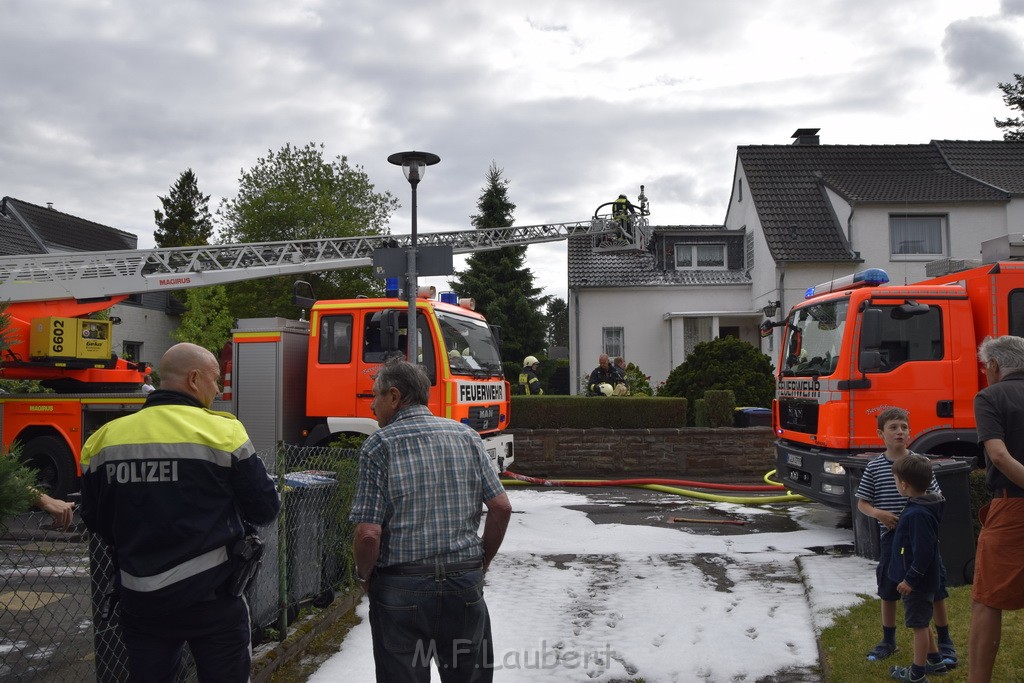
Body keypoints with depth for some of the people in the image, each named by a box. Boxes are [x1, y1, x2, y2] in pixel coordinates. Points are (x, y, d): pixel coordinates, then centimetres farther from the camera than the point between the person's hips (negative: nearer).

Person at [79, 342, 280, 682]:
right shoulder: (222, 432, -13)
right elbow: (265, 510, -6)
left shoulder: (104, 439, 0)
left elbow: (96, 521, 10)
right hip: (212, 597, -4)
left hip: (139, 600, 4)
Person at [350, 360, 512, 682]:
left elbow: (368, 534, -14)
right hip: (465, 584, 4)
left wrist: (364, 575, 5)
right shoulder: (467, 435, 3)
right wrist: (481, 562, 13)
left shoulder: (378, 445, -8)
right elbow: (502, 508, 0)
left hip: (401, 587, -3)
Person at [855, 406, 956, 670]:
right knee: (889, 591, 13)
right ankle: (888, 641, 30)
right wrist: (878, 513, -15)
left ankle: (945, 643, 24)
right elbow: (862, 503, 3)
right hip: (891, 537, 1)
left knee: (935, 590, 6)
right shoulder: (874, 467, -3)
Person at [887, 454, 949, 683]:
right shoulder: (921, 507, 4)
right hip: (922, 579, 10)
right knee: (921, 622, 23)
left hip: (918, 581, -10)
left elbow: (923, 552, -27)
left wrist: (910, 579, -21)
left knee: (919, 624, 3)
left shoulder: (918, 514, -27)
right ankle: (935, 661, 37)